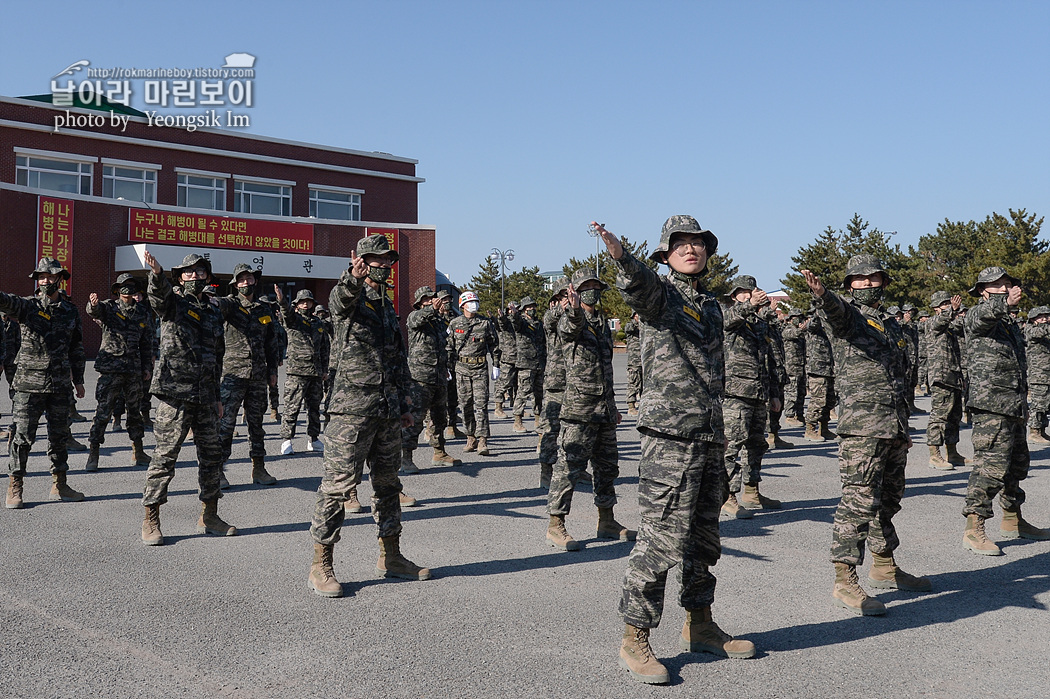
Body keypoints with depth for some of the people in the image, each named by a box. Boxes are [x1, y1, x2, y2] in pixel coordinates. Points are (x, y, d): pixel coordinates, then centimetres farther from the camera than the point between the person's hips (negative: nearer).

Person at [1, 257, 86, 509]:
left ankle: (59, 486, 20)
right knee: (21, 435, -2)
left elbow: (77, 349, 16)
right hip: (29, 383, -3)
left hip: (60, 385, 4)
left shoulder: (71, 311, 10)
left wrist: (78, 380, 16)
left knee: (59, 436, 10)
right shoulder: (27, 306, 0)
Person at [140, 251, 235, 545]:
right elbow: (159, 293, -24)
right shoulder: (173, 303, 2)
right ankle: (151, 521, 4)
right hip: (175, 392, -6)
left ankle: (209, 516, 22)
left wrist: (217, 396, 20)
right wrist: (156, 273, -47)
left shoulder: (214, 313, 18)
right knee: (165, 454, -5)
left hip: (205, 396, 6)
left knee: (211, 455, 10)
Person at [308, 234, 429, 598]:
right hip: (353, 407, -8)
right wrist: (354, 277, -51)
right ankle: (321, 565, 2)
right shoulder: (349, 297, -3)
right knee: (338, 483, -6)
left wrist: (405, 403, 20)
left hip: (388, 411, 8)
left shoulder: (388, 305, 19)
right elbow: (340, 300, -30)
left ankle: (390, 557, 25)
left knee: (387, 482, 14)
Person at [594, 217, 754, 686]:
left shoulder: (712, 304, 18)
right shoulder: (660, 293, -3)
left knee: (704, 540, 16)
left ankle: (699, 628, 30)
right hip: (669, 437, -8)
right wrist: (619, 255, -51)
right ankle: (634, 640, 4)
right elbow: (637, 284, -29)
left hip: (709, 440, 8)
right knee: (661, 539, -8)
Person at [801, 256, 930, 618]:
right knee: (858, 501, -11)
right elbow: (834, 309, -27)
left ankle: (884, 566, 31)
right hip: (861, 427, -8)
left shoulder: (892, 326, 21)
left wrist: (904, 427, 25)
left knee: (888, 500, 17)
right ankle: (844, 581, -7)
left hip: (894, 429, 8)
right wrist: (820, 292, -51)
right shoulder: (847, 314, -1)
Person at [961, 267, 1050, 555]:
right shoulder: (977, 316, -6)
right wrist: (1005, 302, -53)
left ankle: (1013, 521, 32)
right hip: (990, 404, -9)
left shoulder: (1011, 323, 21)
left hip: (1013, 406, 9)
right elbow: (984, 314, -33)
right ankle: (973, 530, -12)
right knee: (991, 464, -14)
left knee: (1017, 463, 17)